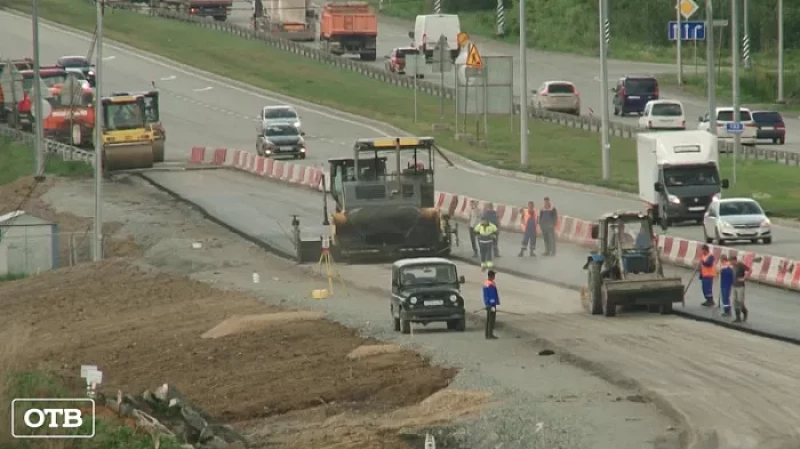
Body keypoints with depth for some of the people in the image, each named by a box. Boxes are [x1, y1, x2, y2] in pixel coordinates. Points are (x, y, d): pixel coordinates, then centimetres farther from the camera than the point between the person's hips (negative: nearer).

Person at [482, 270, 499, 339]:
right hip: (492, 304, -10)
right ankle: (490, 335, -8)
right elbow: (493, 296, -19)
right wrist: (493, 306, -19)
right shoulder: (491, 284, -18)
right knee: (492, 320, -7)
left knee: (488, 320, 13)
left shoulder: (485, 284, 11)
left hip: (487, 304, 10)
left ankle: (487, 335, 15)